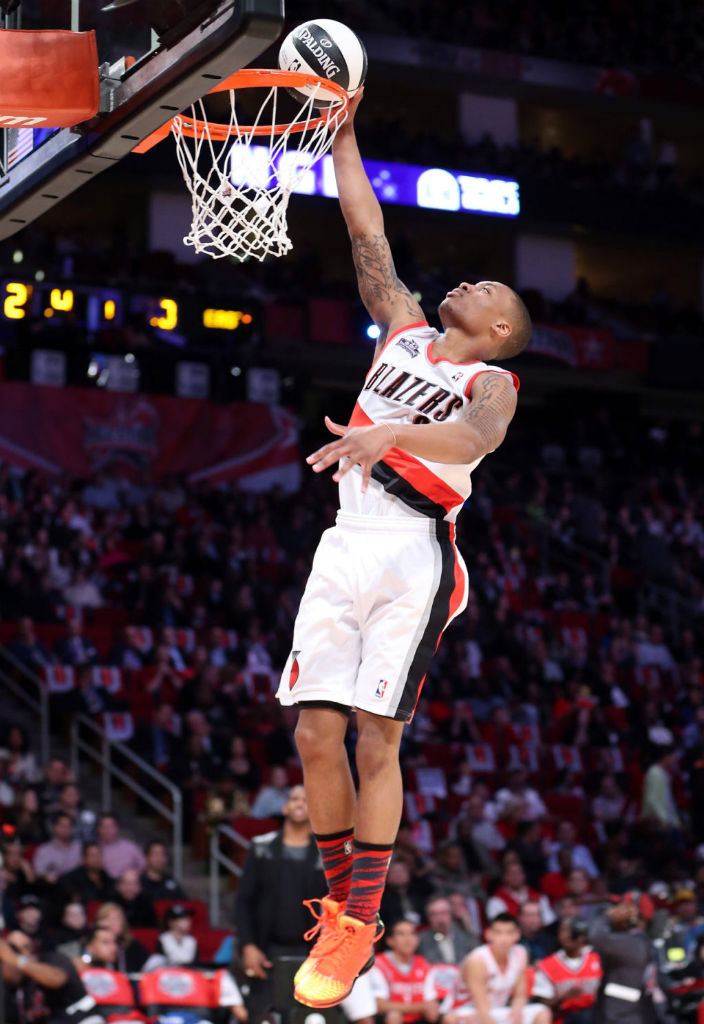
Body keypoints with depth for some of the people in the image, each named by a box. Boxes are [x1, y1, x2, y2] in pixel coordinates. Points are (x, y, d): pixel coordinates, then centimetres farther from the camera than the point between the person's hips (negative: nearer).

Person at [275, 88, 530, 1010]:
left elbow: (476, 437, -22)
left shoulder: (492, 382, 2)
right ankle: (341, 903, 10)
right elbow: (368, 230, 22)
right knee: (317, 734, -2)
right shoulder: (405, 329, 20)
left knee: (377, 738, -10)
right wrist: (344, 136, 20)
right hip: (347, 544, 5)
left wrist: (393, 433, -39)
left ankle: (362, 922, -4)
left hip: (412, 551, -5)